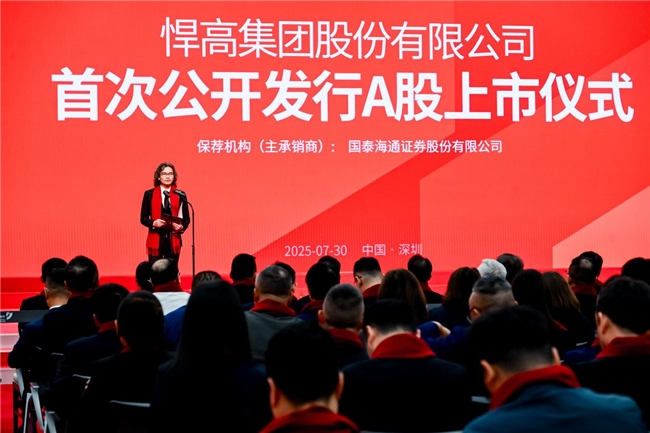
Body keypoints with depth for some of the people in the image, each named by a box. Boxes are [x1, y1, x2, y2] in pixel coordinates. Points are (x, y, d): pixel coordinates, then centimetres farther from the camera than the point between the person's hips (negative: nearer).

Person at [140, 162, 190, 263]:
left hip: (173, 240, 1)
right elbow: (143, 218, 5)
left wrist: (182, 227, -12)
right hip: (156, 240, -1)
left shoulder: (180, 195, 7)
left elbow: (186, 218, 9)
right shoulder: (149, 194, 4)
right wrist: (153, 223, -15)